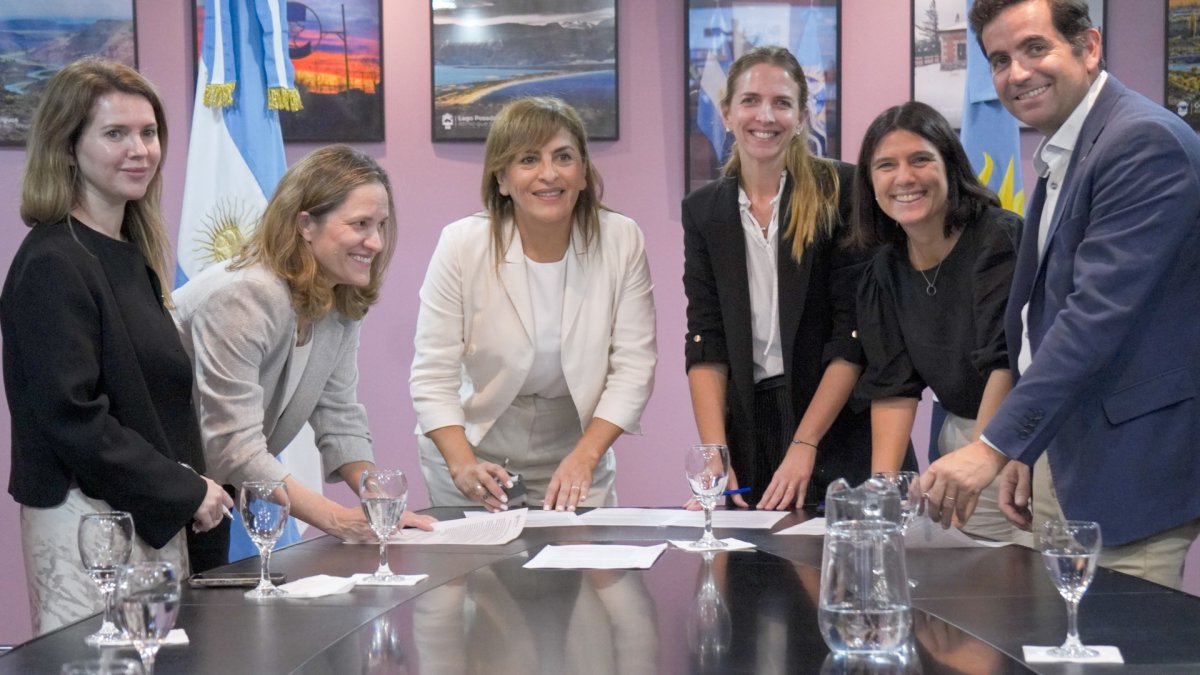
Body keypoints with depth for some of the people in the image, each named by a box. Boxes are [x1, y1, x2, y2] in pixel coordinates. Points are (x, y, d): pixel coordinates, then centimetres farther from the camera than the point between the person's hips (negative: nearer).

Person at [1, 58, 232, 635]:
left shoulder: (131, 256, 14)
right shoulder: (52, 266, -13)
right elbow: (71, 416, -19)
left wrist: (190, 489, 8)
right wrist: (185, 493, -13)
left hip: (153, 517, 9)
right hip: (85, 518, -9)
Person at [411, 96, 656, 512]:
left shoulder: (621, 240, -10)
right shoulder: (461, 245, -14)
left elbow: (633, 368, -10)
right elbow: (432, 378, -14)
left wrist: (584, 458, -22)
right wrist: (463, 466, -28)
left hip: (576, 464, 1)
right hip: (477, 464, -1)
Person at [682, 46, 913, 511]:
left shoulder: (843, 191, -5)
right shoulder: (704, 210, 7)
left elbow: (854, 333, -9)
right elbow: (705, 342, 2)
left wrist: (804, 447, -14)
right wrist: (714, 455, -10)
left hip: (842, 430, -3)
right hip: (749, 429, 3)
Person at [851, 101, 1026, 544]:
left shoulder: (1000, 238, -14)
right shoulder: (885, 273, 5)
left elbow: (1006, 362, -22)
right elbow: (893, 387, 2)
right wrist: (882, 486, -10)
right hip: (961, 438, 5)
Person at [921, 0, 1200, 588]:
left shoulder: (1146, 142, -15)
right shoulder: (1059, 158, 16)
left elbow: (1100, 311, -24)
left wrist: (996, 446, -26)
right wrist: (1026, 452, 16)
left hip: (1127, 473, -9)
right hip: (1060, 459, 9)